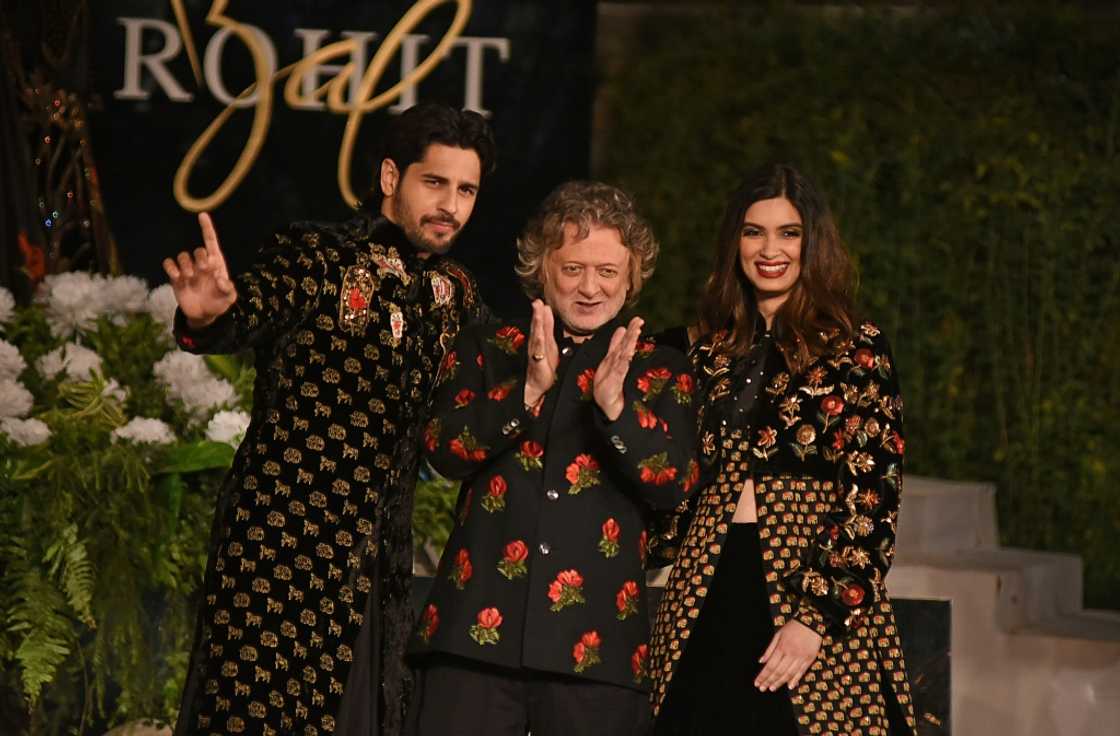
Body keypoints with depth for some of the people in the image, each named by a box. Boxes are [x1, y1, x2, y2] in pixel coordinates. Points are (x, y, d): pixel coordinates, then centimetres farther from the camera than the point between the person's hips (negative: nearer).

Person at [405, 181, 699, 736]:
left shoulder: (659, 372, 11)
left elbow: (675, 484, -2)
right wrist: (528, 390, -16)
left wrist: (614, 403, -17)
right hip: (477, 629, 0)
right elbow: (444, 451, -1)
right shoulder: (487, 350, 12)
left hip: (595, 642, 0)